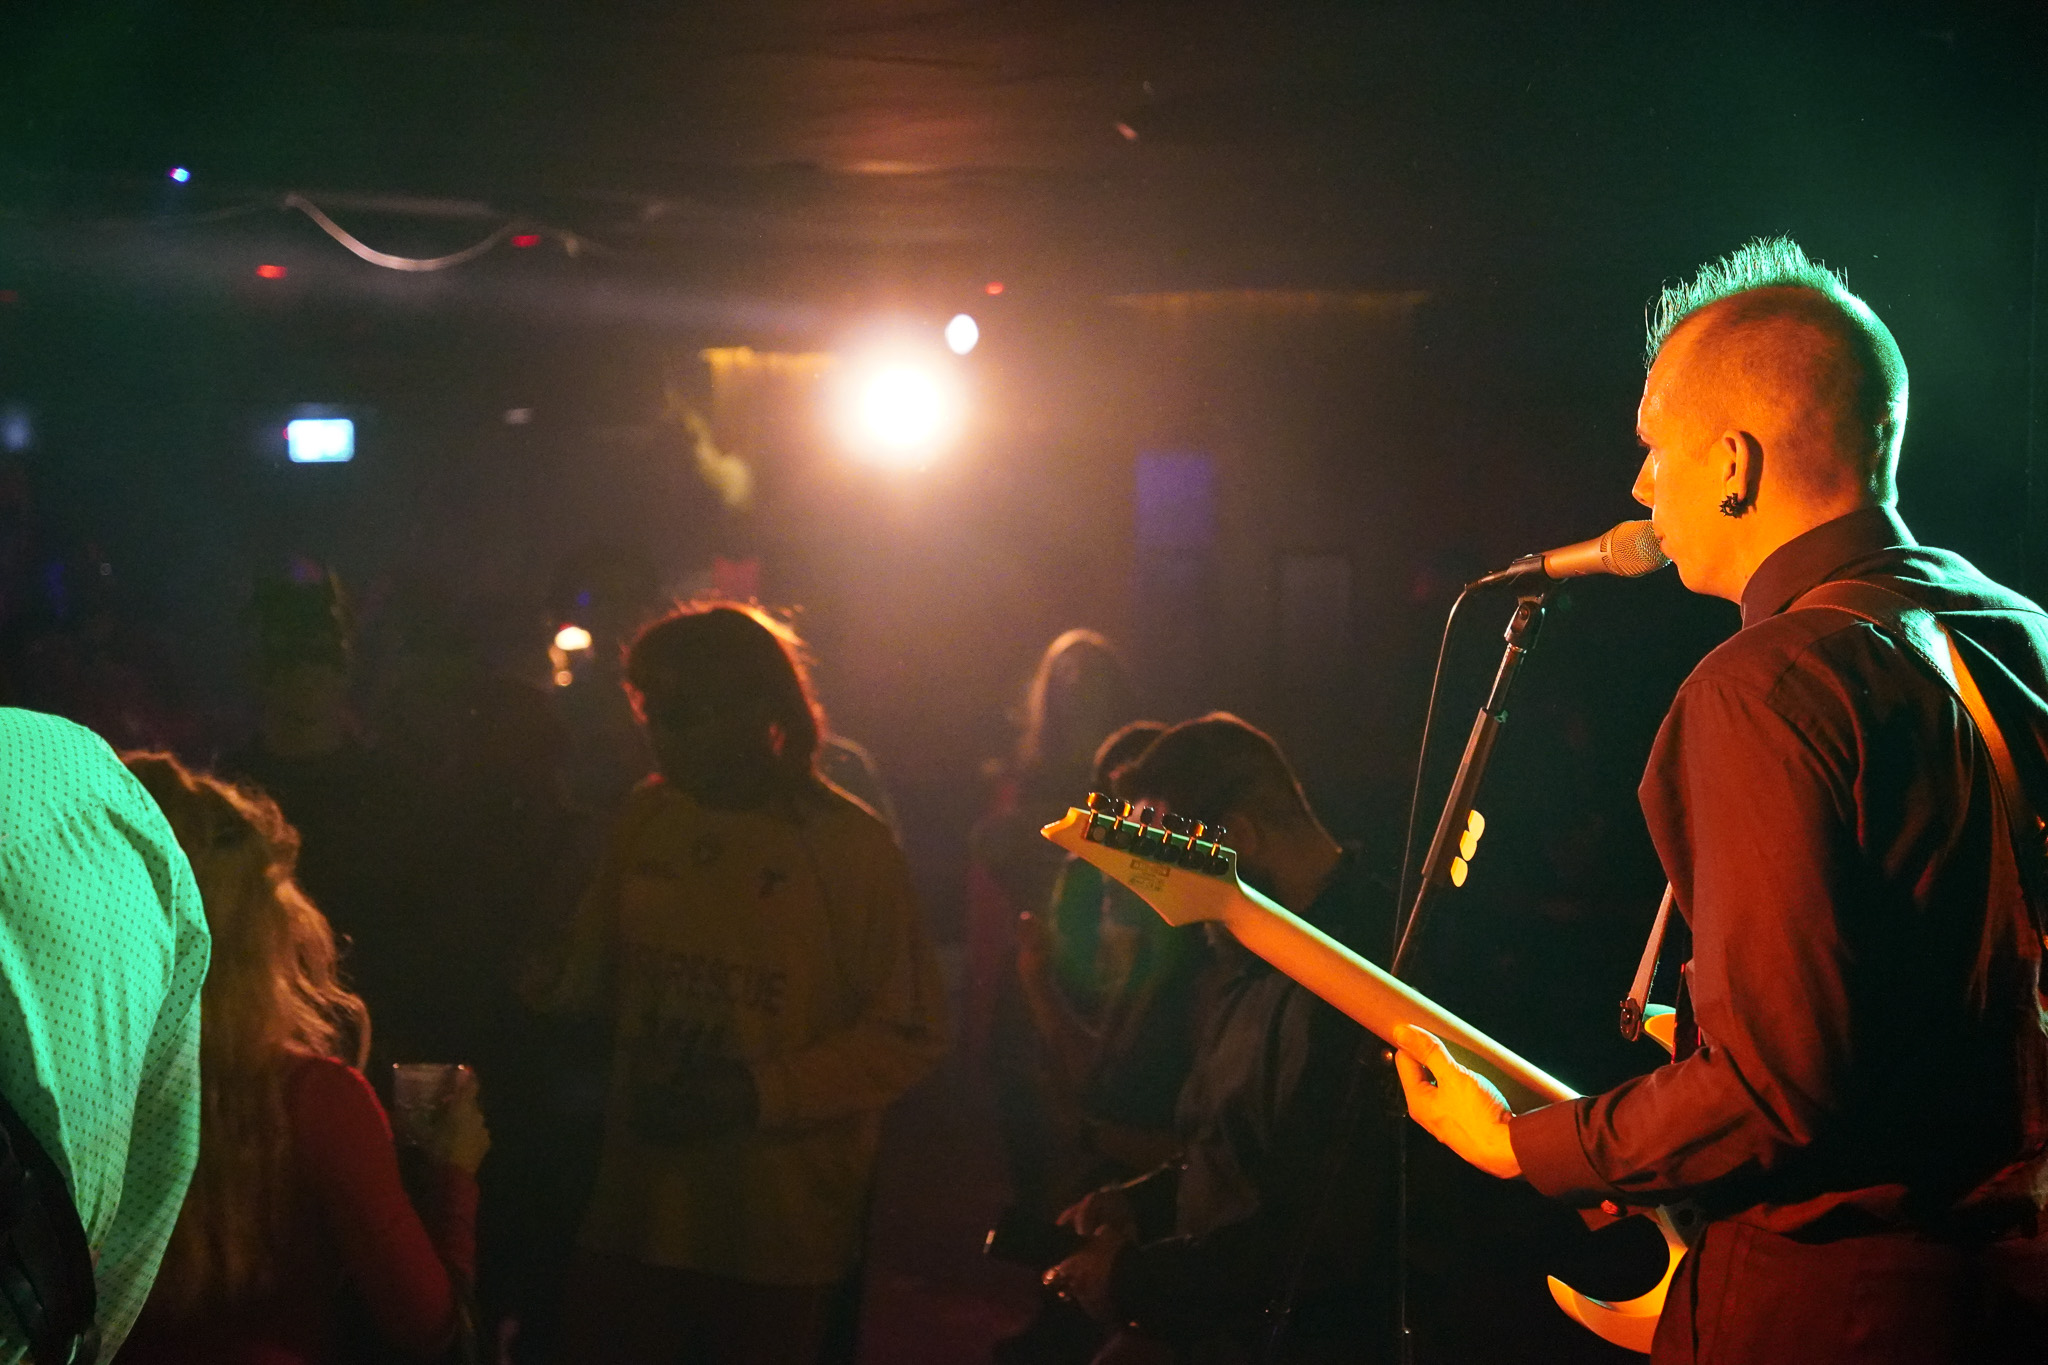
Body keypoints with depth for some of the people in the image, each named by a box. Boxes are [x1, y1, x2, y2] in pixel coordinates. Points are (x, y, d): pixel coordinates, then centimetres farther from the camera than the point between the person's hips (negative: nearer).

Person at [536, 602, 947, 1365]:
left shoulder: (847, 844, -8)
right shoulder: (646, 820, 5)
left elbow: (907, 1035, -9)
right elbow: (593, 976, 14)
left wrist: (760, 1091, -19)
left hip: (780, 1238, -3)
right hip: (631, 1217, 3)